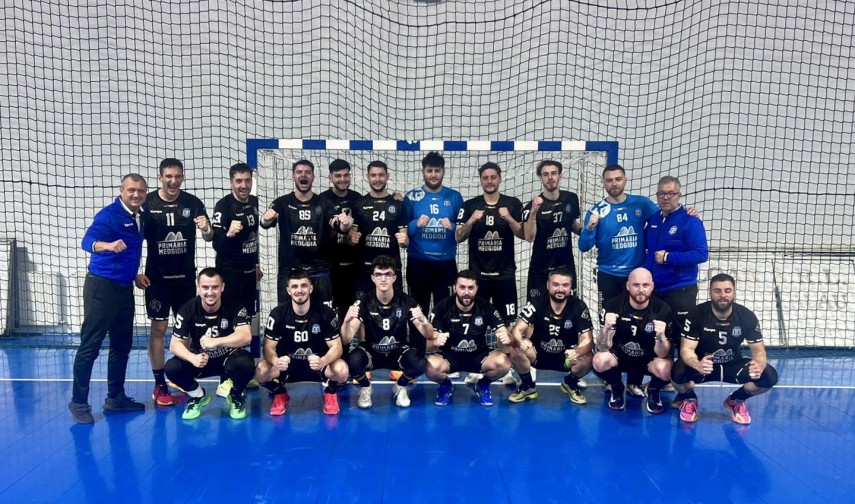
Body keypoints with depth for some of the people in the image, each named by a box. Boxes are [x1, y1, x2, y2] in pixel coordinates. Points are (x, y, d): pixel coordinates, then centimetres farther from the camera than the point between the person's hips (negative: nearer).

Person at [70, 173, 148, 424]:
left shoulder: (141, 219, 8)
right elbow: (87, 240, -31)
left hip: (125, 288, 8)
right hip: (102, 286, -8)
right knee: (90, 345, -3)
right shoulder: (109, 214, -14)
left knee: (122, 344, 13)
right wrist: (107, 245, -50)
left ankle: (115, 397, 24)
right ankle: (79, 402, 8)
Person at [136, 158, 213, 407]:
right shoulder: (147, 203, -7)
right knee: (158, 329, 2)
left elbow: (209, 237, -3)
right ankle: (159, 386, 12)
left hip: (186, 278, 2)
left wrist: (207, 229, -26)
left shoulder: (192, 203, -2)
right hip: (157, 279, -2)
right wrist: (136, 272, -7)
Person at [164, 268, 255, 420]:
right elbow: (175, 344, -15)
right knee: (171, 368, -26)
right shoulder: (188, 309, -14)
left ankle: (236, 396, 0)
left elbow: (245, 337, -32)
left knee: (246, 365, -36)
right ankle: (198, 396, 6)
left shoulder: (235, 307, -19)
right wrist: (192, 358, -37)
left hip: (229, 358, -2)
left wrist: (216, 341, -49)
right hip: (200, 359, 2)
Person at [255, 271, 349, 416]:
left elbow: (336, 346, -14)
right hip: (287, 364, 1)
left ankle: (330, 394, 6)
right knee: (261, 372, -28)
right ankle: (280, 395, 7)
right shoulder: (277, 314, -12)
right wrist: (276, 361, -36)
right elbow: (269, 347, -11)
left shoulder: (325, 313, -14)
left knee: (341, 371, -32)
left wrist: (322, 361, -38)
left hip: (317, 363, -1)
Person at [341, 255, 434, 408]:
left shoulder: (406, 301, -13)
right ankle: (366, 388, 3)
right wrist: (347, 321, -45)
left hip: (398, 352, 1)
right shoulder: (364, 301, -15)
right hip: (371, 352, 0)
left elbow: (429, 336, -16)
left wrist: (423, 321, -39)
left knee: (419, 364, -31)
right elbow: (346, 340, -22)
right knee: (353, 361, -34)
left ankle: (400, 387, 5)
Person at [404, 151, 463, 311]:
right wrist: (416, 224, -17)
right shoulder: (411, 197, 2)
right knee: (419, 307, 7)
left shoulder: (454, 197, 5)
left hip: (446, 262, 1)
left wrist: (452, 227, -15)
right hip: (417, 262, 0)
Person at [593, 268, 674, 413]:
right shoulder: (613, 306, -19)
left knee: (665, 369, -32)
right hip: (619, 356, 0)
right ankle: (617, 389, 4)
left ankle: (654, 391, 6)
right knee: (600, 361, -31)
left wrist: (661, 336, -39)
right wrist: (607, 329, -40)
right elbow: (603, 348, -19)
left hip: (649, 358, 0)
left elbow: (662, 354, -18)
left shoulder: (663, 310, -18)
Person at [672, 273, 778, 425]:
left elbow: (758, 350, -10)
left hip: (733, 365, 3)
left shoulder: (747, 316, -13)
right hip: (703, 365, -3)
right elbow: (686, 348, -23)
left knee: (769, 376, -23)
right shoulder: (697, 314, -20)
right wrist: (697, 365, -48)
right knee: (679, 373, -35)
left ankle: (735, 401, 9)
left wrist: (759, 366, -36)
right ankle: (689, 399, 5)